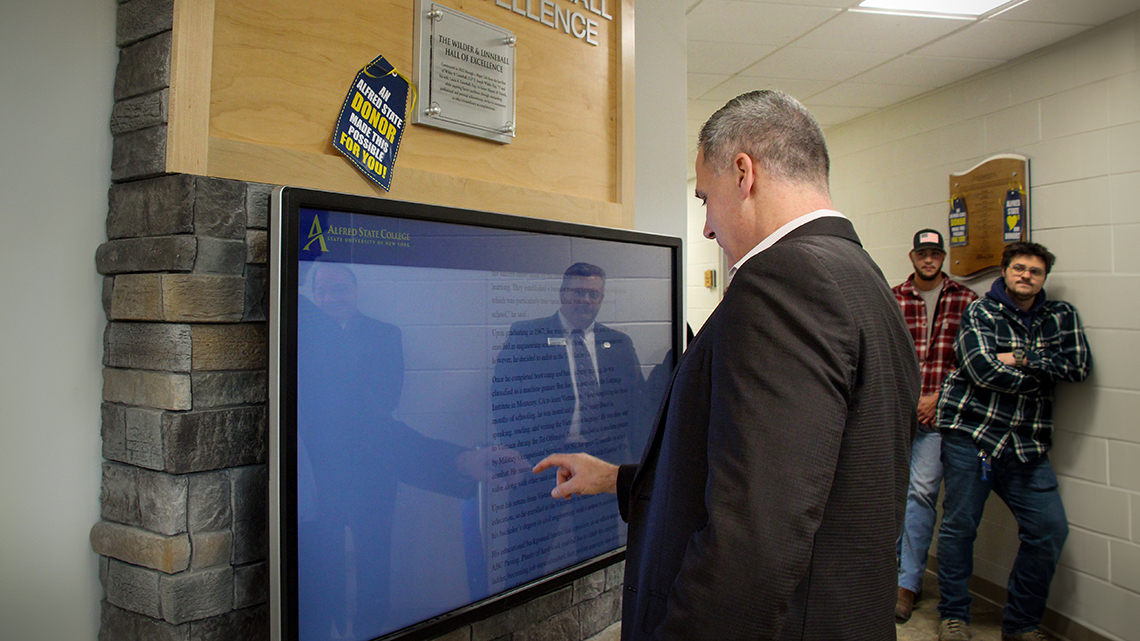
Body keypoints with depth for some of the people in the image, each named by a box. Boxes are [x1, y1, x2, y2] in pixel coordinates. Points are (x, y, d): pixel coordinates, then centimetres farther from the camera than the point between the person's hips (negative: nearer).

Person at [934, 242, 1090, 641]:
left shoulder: (1062, 316, 12)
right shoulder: (979, 313, 0)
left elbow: (1079, 366, -2)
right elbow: (984, 370, -14)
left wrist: (1021, 360, -10)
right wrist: (1043, 374, -4)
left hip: (1027, 443, 4)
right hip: (970, 432, -4)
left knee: (1050, 530, -1)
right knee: (959, 525, 1)